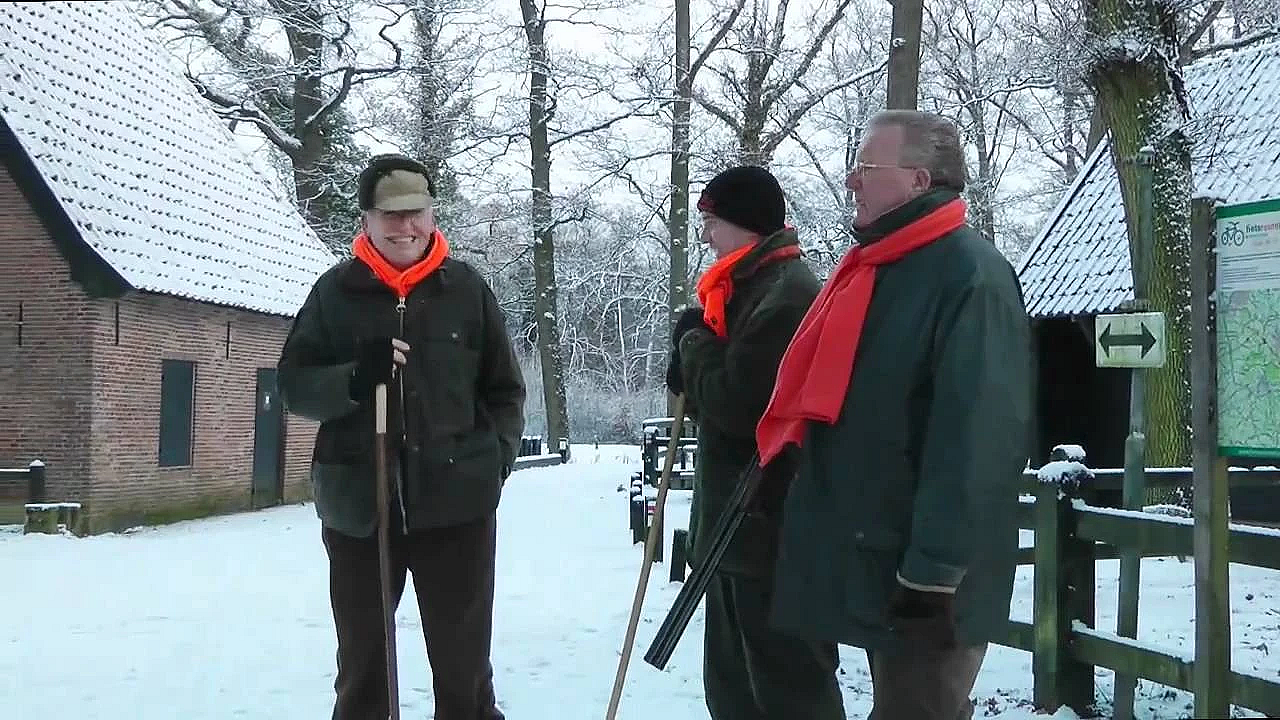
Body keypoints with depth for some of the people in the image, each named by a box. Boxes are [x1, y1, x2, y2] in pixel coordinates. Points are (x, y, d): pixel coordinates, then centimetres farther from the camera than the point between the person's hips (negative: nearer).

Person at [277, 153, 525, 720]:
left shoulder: (466, 288, 3)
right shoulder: (336, 291, 2)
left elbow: (505, 390, 9)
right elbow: (294, 385, 1)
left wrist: (496, 458, -4)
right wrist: (353, 377, -18)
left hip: (457, 504, 0)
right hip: (358, 506, 1)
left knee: (464, 667, 8)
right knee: (362, 668, 14)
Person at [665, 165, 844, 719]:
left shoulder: (786, 295, -18)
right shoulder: (752, 288, 15)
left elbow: (736, 404, -23)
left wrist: (693, 340, -6)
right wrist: (692, 377, -1)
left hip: (773, 529, -10)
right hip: (740, 525, 10)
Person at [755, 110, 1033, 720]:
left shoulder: (970, 275, -17)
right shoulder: (874, 270, 13)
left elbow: (973, 436, -24)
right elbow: (822, 400, 21)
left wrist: (935, 567, -26)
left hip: (920, 574, -9)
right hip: (869, 556, 9)